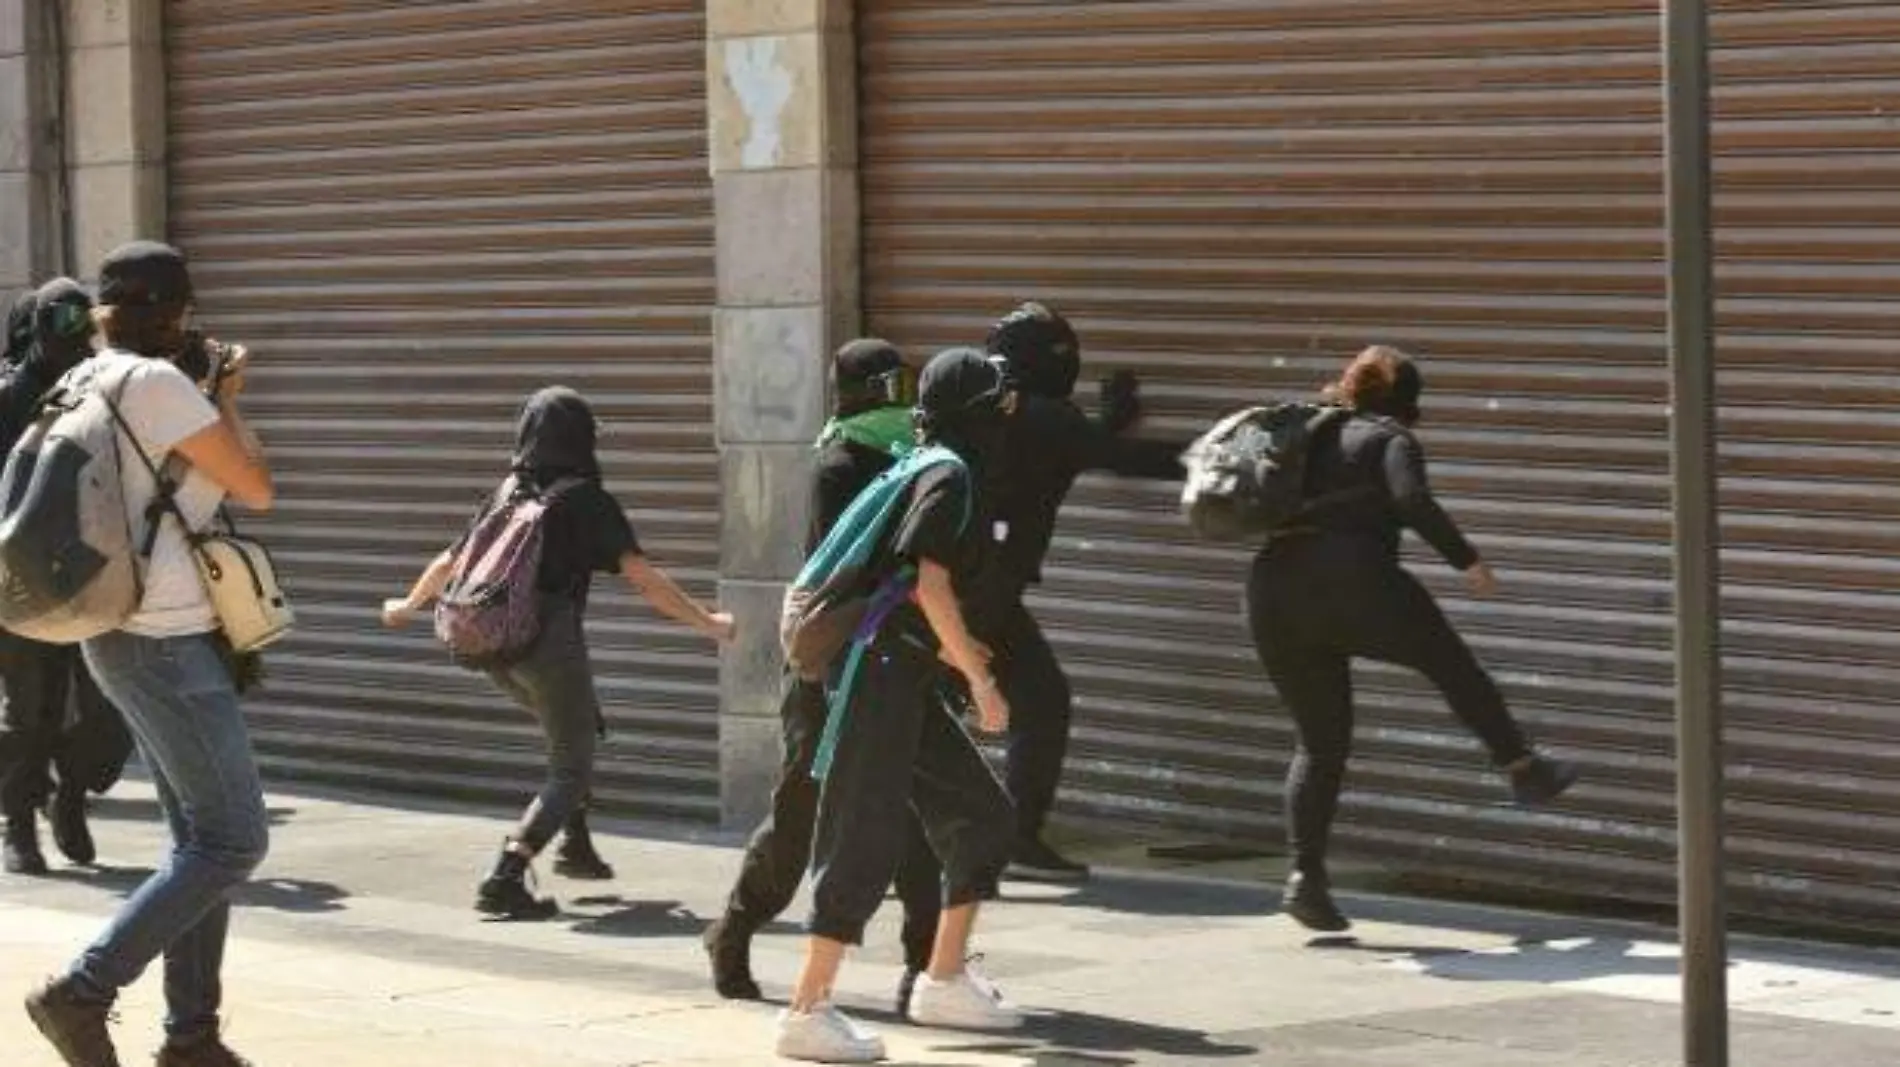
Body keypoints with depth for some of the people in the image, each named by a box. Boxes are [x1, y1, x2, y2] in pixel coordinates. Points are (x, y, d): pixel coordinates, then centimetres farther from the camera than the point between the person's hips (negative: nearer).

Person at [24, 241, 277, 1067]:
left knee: (202, 838, 13)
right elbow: (257, 488, -10)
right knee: (233, 841, -8)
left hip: (130, 636, 10)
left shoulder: (90, 383, 12)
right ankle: (84, 992, -11)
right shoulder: (157, 383, -14)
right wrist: (229, 403, 4)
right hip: (165, 641, -10)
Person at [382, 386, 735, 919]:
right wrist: (705, 621, -8)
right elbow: (642, 576, -11)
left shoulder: (508, 494, 12)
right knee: (571, 770, 1)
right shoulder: (587, 499, -3)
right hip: (549, 640, -6)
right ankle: (505, 877, -16)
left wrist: (407, 606, 40)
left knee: (578, 729, 30)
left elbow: (449, 562, 23)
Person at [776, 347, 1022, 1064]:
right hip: (881, 673, -10)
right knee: (868, 839, -12)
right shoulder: (952, 476, -11)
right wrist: (981, 680, -15)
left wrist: (954, 653, 27)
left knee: (981, 814, 12)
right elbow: (930, 585, -20)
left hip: (907, 677, 10)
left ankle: (944, 982, 18)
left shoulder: (939, 471, 17)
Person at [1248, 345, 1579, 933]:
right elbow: (1412, 499, -13)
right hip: (1353, 581, -6)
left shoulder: (1316, 438, 24)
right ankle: (1524, 769, 21)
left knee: (1320, 744, 12)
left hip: (1274, 595, 6)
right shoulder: (1391, 438, 5)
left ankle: (1306, 875, 1)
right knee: (1451, 664, 17)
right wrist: (1467, 560, -7)